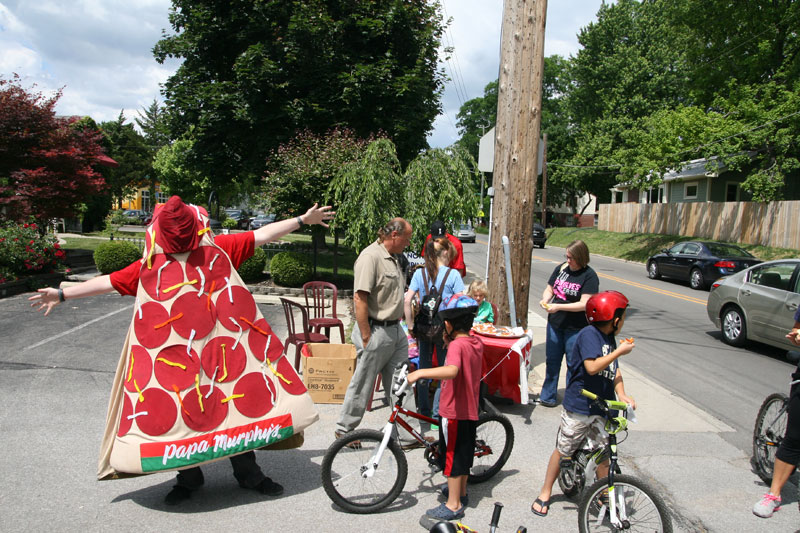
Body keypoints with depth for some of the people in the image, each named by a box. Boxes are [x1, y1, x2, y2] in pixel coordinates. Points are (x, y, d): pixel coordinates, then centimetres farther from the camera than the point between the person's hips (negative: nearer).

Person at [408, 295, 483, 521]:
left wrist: (421, 372, -41)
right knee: (464, 452, 22)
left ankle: (453, 505, 11)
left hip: (454, 412, -9)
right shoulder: (477, 343, 4)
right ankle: (460, 491, 38)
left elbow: (452, 370, -43)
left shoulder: (457, 345, -23)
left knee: (452, 456, 2)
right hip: (470, 411, 9)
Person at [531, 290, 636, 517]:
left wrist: (622, 395, -4)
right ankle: (545, 493, 22)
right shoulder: (589, 334, -17)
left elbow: (614, 370, 11)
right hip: (579, 406, -7)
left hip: (602, 407, 7)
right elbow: (592, 367, -27)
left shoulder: (609, 337, 8)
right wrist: (619, 351, -19)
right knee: (563, 450, 6)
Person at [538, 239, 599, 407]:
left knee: (573, 364, 5)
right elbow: (549, 289, 13)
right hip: (554, 324, 5)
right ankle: (548, 396, 28)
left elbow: (585, 304, -19)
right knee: (551, 360, 14)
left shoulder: (589, 276, -13)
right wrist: (545, 300, -10)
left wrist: (558, 306, -23)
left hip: (576, 329, -5)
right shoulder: (561, 268, 4)